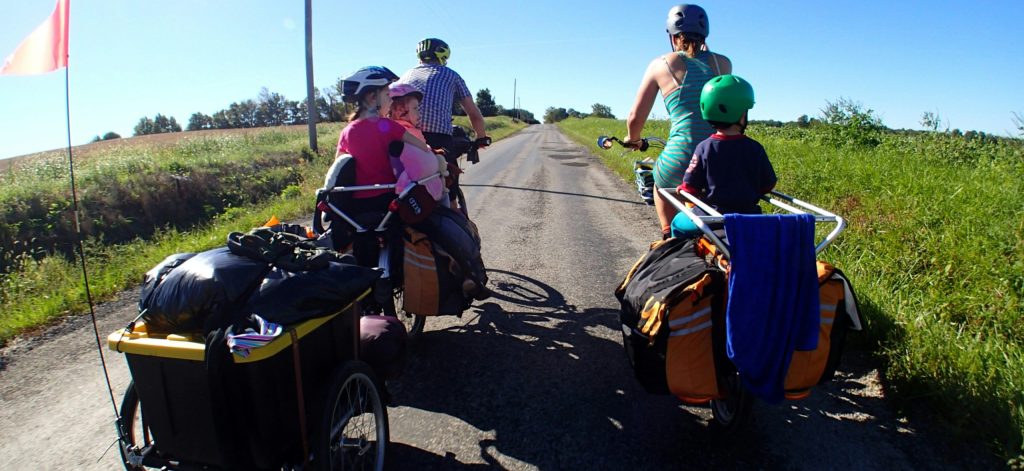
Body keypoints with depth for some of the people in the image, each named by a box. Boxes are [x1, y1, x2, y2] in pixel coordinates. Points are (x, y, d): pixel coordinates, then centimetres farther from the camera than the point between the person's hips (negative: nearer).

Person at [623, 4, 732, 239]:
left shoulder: (661, 64, 3)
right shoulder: (723, 62, 10)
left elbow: (635, 118, 3)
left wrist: (633, 139, 24)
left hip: (682, 159, -3)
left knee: (662, 184, 30)